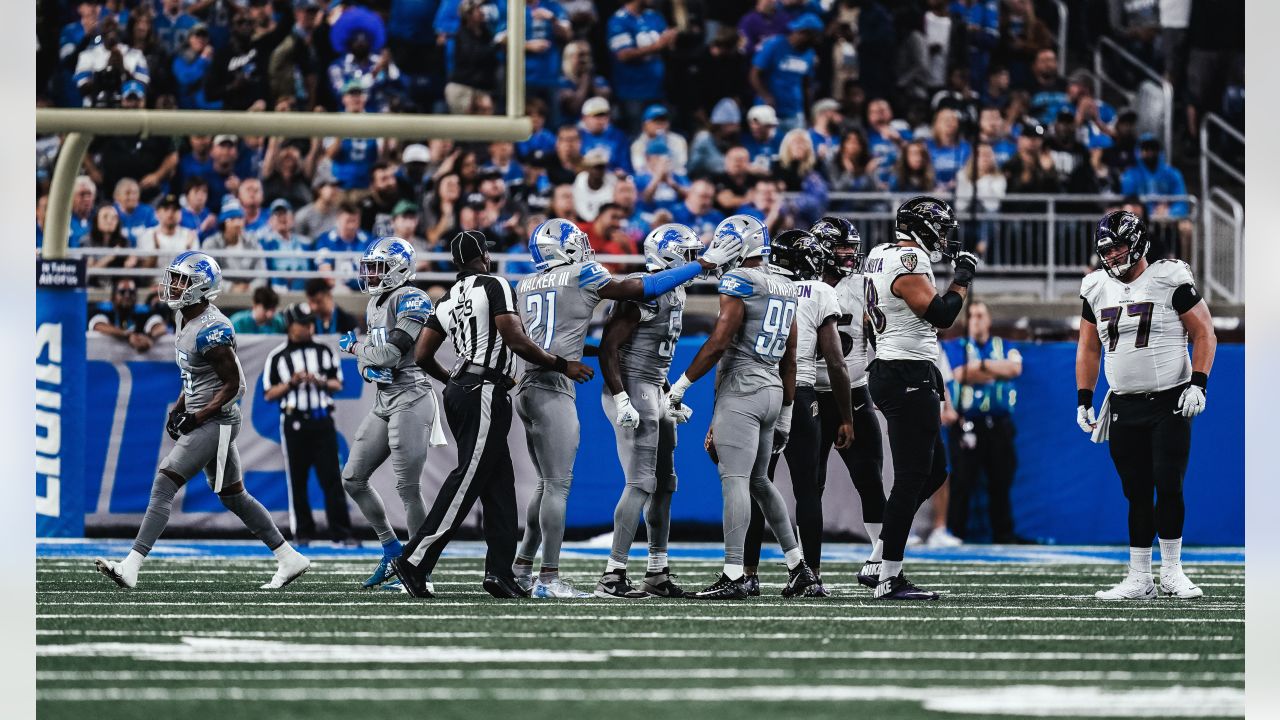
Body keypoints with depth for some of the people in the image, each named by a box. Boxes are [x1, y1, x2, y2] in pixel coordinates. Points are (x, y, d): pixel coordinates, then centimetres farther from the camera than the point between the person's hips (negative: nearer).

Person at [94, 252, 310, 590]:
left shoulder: (211, 330, -21)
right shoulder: (186, 318, 9)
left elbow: (232, 385, -18)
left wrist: (197, 418, -19)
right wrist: (178, 409, 11)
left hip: (215, 420, -10)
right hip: (199, 418, 10)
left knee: (163, 485, -15)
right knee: (233, 497, 17)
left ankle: (131, 567, -18)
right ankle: (290, 559, 25)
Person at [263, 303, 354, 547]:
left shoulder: (324, 351, 10)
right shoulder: (278, 357, 2)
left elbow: (338, 384, 12)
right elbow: (269, 394, 1)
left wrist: (321, 382, -8)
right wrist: (291, 383, -14)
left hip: (322, 421, 2)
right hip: (294, 423, -2)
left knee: (332, 478, -2)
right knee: (297, 480, 1)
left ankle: (341, 532, -3)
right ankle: (302, 533, 8)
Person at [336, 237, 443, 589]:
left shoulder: (410, 300, -13)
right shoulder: (375, 304, 16)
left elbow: (392, 353, -21)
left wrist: (354, 347, -5)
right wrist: (368, 367, -4)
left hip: (411, 398, -10)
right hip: (384, 401, 10)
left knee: (408, 487, -9)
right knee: (353, 479, 10)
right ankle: (392, 550, 21)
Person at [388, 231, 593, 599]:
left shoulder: (447, 301, 18)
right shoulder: (494, 286, -4)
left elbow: (423, 356, 16)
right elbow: (516, 342, -12)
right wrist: (562, 365, -3)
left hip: (459, 391, 8)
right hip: (485, 393, -8)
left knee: (499, 483, 10)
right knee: (467, 479, -10)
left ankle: (500, 572, 5)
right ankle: (415, 561, -16)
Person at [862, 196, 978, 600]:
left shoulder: (882, 257, 13)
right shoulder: (909, 265, -17)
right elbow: (941, 315, -21)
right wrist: (964, 276, -8)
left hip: (890, 373, 11)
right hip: (909, 377, -11)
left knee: (934, 471, 17)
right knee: (911, 478, -6)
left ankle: (879, 558, 16)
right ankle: (889, 579, -5)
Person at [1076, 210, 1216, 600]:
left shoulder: (1170, 280, -7)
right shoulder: (1097, 289, 9)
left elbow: (1204, 334, -4)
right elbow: (1088, 349, 18)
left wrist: (1197, 384, -14)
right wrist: (1084, 400, 11)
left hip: (1170, 403, -5)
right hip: (1124, 407, 5)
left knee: (1168, 487, -10)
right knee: (1137, 494, 6)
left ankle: (1171, 571, 1)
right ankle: (1139, 579, 9)